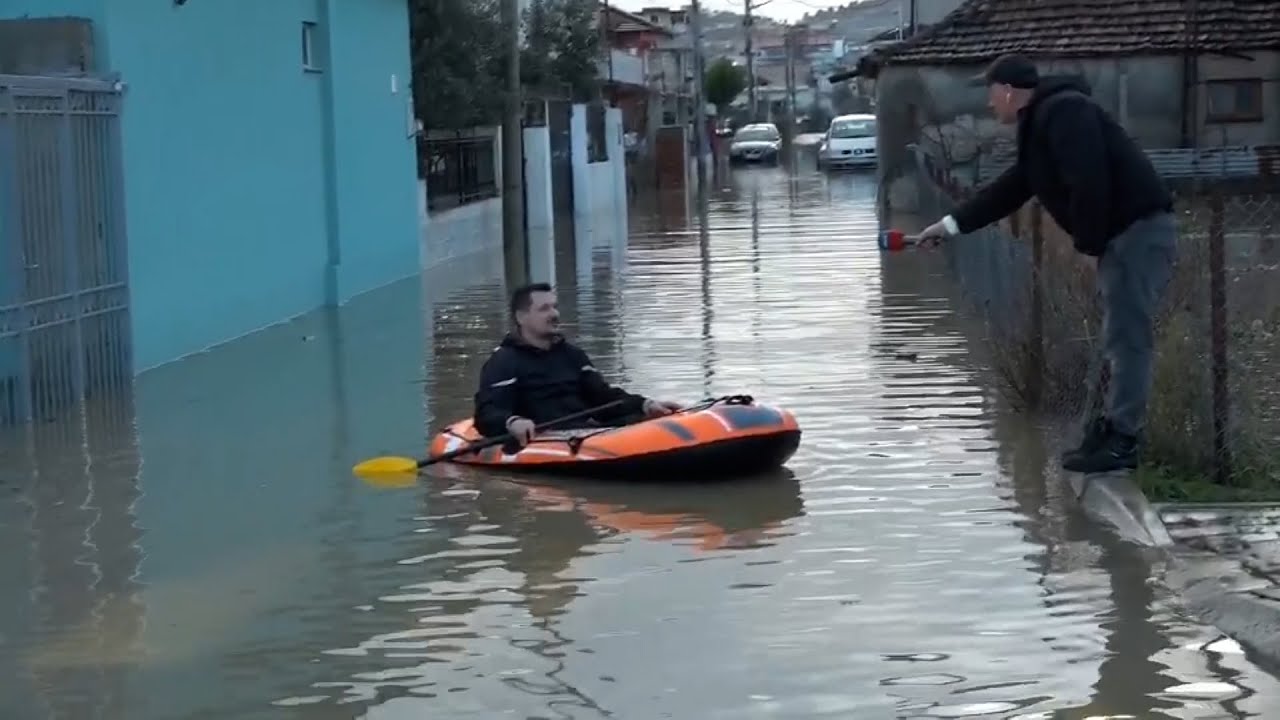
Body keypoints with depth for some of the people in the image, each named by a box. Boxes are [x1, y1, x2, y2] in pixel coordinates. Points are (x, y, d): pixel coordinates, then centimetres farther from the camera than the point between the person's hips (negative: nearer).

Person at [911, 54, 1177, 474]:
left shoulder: (1063, 112, -14)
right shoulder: (1040, 124, 19)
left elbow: (1090, 183, -25)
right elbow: (1010, 190, 27)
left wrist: (1087, 243, -14)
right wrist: (951, 225, 29)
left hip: (1138, 230, -11)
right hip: (1124, 234, 11)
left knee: (1127, 338, -8)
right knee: (1123, 338, 14)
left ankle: (1120, 442, -6)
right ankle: (1114, 429, 20)